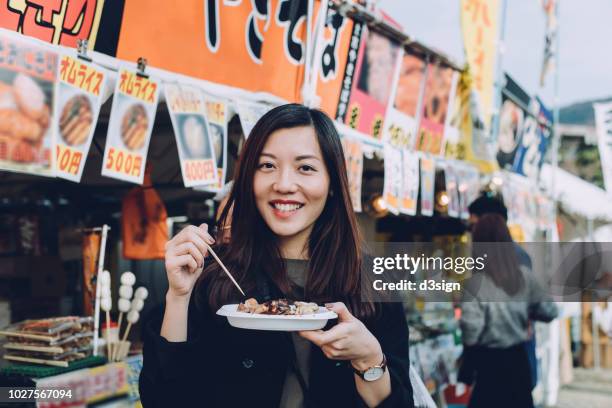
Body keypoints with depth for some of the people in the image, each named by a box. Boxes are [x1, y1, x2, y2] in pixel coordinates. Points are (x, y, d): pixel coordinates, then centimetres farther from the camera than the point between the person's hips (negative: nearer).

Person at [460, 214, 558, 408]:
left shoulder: (476, 283, -18)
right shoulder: (524, 275, -3)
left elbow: (471, 333, -21)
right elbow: (549, 311, 5)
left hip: (489, 363, -4)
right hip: (518, 359, 4)